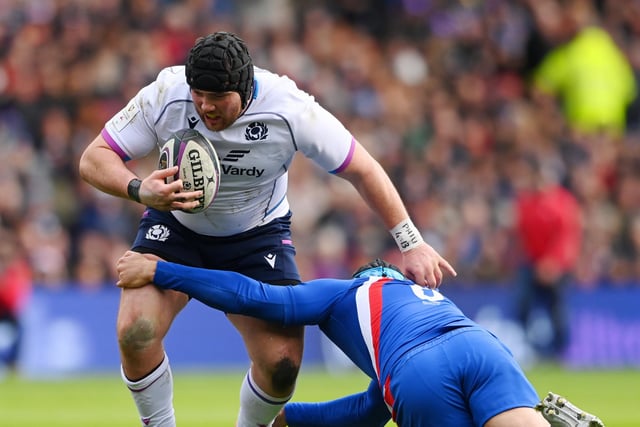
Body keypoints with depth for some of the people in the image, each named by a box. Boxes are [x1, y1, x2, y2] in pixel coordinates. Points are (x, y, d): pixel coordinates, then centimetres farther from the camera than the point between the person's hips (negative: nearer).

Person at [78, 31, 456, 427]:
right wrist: (139, 190, -41)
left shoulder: (290, 109, -28)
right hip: (176, 225, 1)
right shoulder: (165, 96, -26)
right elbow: (94, 159, -20)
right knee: (135, 331, -24)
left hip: (258, 234, 0)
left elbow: (364, 170, -17)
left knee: (282, 362, -16)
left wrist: (412, 244, -16)